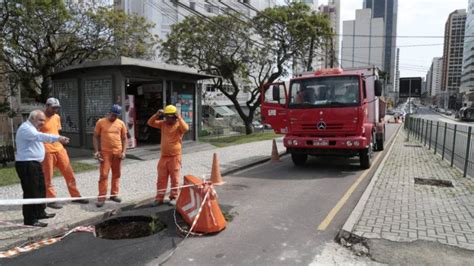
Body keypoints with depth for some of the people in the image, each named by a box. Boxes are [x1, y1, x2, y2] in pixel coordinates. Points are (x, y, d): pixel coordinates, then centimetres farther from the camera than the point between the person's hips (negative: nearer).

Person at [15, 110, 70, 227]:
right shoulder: (26, 128, -16)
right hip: (26, 164, -11)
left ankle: (40, 213, 30)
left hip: (35, 163, 11)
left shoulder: (32, 129, 19)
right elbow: (40, 136, -34)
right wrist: (58, 138, -46)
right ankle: (30, 219, -3)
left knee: (40, 189, 18)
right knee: (31, 192, -9)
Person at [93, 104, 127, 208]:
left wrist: (124, 152, -1)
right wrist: (96, 151, -6)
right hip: (105, 152, -2)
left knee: (116, 174, 9)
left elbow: (124, 138, 8)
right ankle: (101, 197, 3)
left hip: (118, 153, 3)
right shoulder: (101, 122, -1)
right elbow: (96, 137, 1)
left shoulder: (121, 123, 4)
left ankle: (114, 194, 20)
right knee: (104, 174, -3)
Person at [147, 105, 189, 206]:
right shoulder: (163, 123, 8)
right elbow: (150, 123, 6)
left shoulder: (179, 124, -7)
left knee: (174, 178, 4)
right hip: (163, 156, 5)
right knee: (161, 178, 9)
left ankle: (174, 197, 15)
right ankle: (159, 198, 17)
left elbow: (186, 128, -28)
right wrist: (157, 115, -7)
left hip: (175, 156, -5)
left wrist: (179, 117, -25)